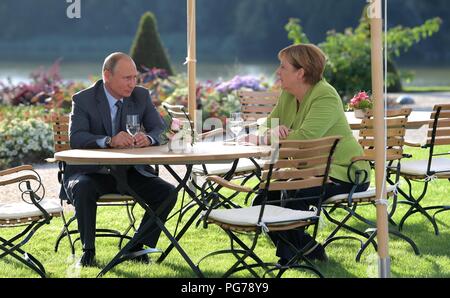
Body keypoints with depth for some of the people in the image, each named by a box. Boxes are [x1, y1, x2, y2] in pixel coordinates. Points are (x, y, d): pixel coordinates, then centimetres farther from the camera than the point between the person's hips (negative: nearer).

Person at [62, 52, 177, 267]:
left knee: (168, 193, -16)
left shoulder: (141, 96, 2)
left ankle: (137, 246, 0)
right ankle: (88, 250, -17)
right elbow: (76, 138, -22)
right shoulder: (83, 100, -9)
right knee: (82, 190, -36)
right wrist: (109, 141, -39)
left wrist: (148, 138, -26)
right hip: (92, 171, -4)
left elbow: (160, 129, 0)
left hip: (130, 171, 4)